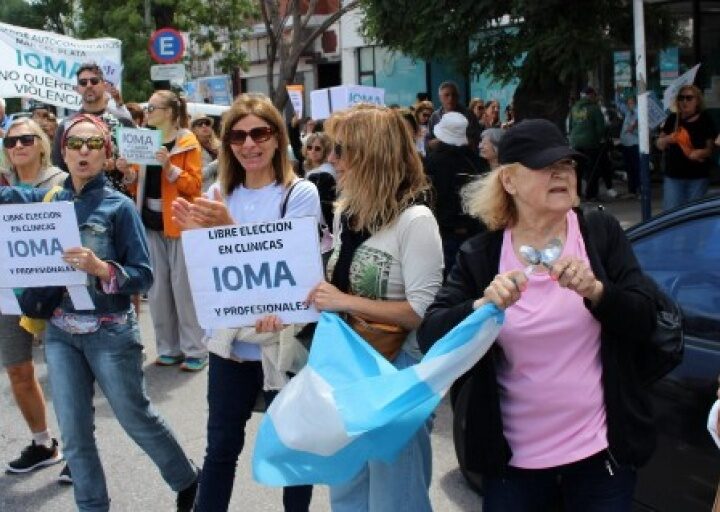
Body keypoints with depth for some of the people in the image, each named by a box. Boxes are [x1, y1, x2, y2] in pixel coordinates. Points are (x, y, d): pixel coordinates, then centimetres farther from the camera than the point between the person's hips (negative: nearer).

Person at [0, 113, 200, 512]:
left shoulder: (119, 206, -9)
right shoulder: (46, 199, 2)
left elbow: (143, 276, -12)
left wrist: (101, 268, -28)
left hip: (110, 333, -4)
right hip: (60, 333, 4)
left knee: (136, 419, 10)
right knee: (74, 433, 8)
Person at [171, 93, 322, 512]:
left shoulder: (301, 193, -8)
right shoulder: (219, 193, 6)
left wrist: (229, 227, -27)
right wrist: (198, 234, -14)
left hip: (285, 342, -4)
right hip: (230, 339, 4)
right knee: (221, 445, 14)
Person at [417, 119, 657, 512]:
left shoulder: (601, 233, -3)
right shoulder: (480, 255, -3)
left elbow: (644, 321, -6)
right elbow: (429, 337, -10)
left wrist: (595, 290, -24)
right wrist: (484, 307, -28)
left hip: (599, 449, 0)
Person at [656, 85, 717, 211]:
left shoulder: (705, 120, -3)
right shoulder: (673, 119, 4)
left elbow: (710, 149, -1)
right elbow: (659, 145, 9)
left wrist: (700, 153, -22)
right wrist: (667, 139, -13)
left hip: (698, 178, -2)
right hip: (673, 176, 2)